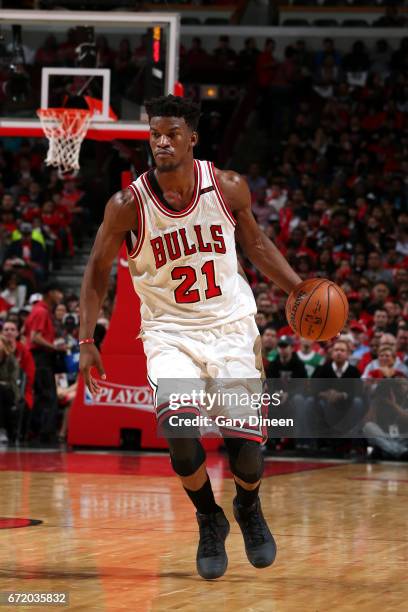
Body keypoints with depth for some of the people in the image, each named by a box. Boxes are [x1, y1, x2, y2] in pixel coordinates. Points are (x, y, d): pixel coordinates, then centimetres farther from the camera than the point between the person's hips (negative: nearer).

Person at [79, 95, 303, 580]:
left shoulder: (229, 188, -8)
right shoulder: (128, 205, -13)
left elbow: (254, 242, 11)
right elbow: (98, 270, 1)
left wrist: (299, 289, -1)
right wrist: (86, 342, -5)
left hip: (230, 327, 1)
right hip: (170, 334, -1)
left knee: (246, 447, -7)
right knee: (179, 430, -26)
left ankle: (248, 507, 31)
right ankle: (209, 520, 2)